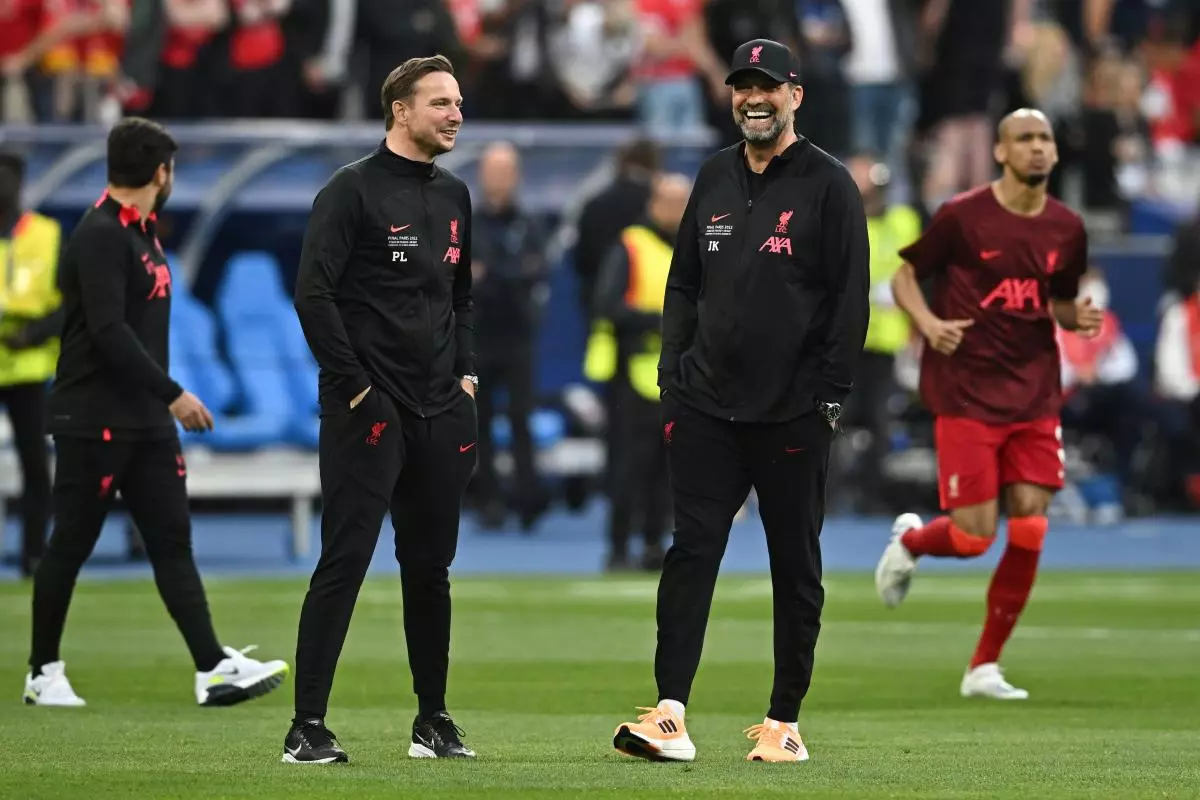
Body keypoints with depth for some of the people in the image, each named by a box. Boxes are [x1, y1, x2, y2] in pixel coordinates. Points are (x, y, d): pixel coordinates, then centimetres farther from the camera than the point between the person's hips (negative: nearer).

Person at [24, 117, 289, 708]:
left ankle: (213, 669, -4)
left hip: (147, 420, 9)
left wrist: (164, 400, 18)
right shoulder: (100, 236, -15)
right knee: (70, 545, 0)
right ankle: (44, 673, 10)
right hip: (93, 421, -9)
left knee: (173, 542, 2)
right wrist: (172, 394, -22)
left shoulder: (142, 233, 15)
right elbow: (108, 331, -23)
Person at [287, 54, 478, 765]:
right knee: (345, 563, -9)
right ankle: (308, 727, -8)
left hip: (440, 413, 7)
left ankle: (434, 720, 19)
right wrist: (354, 387, -15)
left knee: (431, 566, 11)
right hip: (368, 411, -7)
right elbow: (314, 294, -13)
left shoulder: (454, 196, 15)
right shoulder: (354, 190, -7)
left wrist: (467, 375, 13)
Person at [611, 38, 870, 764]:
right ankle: (670, 715, -11)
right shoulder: (715, 180, 13)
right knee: (691, 553, -5)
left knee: (796, 567, 4)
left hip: (793, 417, -4)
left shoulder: (828, 185, -2)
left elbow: (851, 301, -5)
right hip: (708, 406, 4)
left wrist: (829, 398, -11)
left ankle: (785, 722, 10)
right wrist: (673, 379, 8)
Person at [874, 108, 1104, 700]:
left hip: (1034, 400, 4)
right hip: (966, 395, -4)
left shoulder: (1067, 229, 6)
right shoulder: (963, 215, -8)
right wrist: (926, 321, -17)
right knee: (974, 536, -7)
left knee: (1029, 534, -4)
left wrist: (1077, 317, -3)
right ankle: (909, 540, 30)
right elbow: (904, 276, 2)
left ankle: (985, 668, 9)